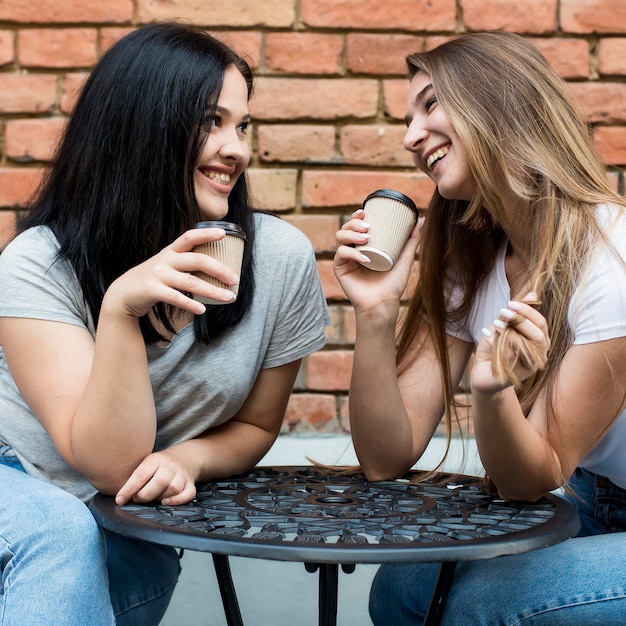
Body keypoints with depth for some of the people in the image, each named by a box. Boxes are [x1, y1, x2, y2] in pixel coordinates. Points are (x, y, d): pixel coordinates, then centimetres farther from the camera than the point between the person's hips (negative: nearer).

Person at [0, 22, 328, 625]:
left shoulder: (280, 256, -11)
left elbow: (256, 424, 4)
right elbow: (110, 464, -22)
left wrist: (189, 458, -18)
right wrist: (120, 309, -36)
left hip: (134, 539, 2)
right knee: (59, 534, -33)